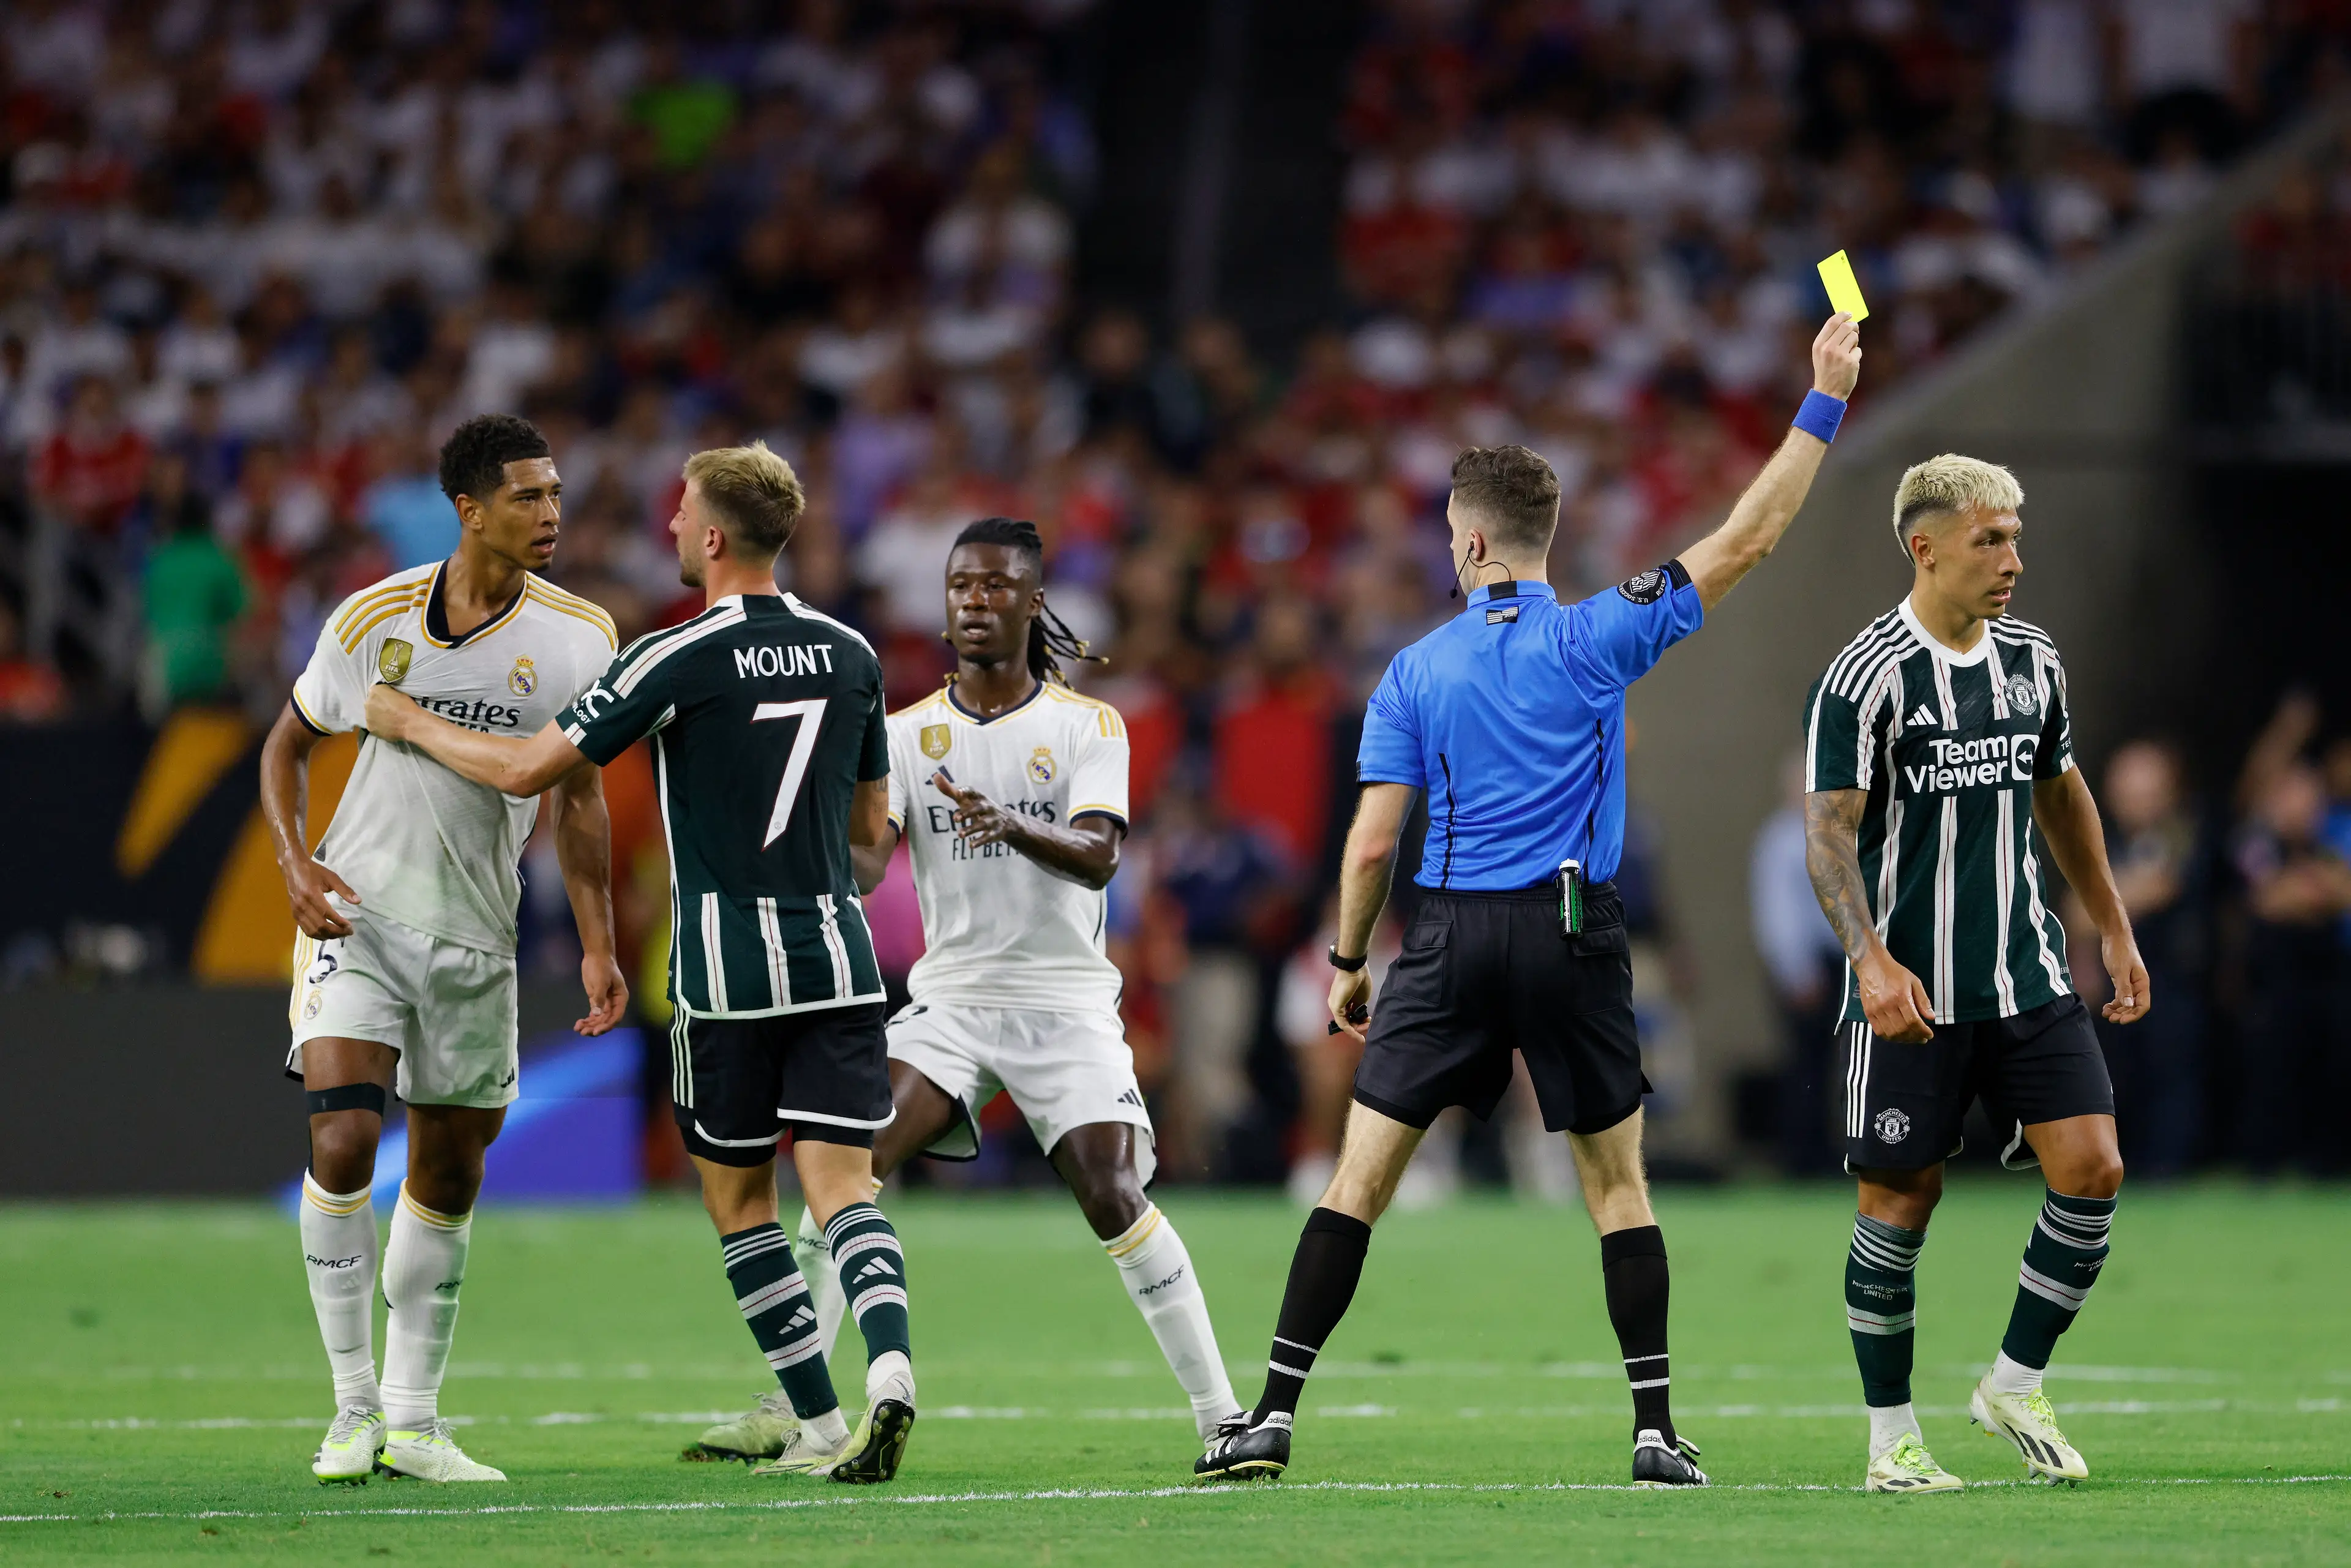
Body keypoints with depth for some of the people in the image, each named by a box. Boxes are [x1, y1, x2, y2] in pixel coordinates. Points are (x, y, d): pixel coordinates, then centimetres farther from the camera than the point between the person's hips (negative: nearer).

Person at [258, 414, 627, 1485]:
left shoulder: (577, 636, -3)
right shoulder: (374, 620, -6)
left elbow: (578, 796, 3)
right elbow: (290, 743, 8)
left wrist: (597, 945, -4)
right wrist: (294, 861, -8)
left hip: (476, 938, 2)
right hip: (357, 914, -2)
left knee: (449, 1179, 8)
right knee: (343, 1137, -18)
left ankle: (413, 1420, 20)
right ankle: (354, 1407, -9)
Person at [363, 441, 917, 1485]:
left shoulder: (675, 662, -10)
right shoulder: (850, 655, 6)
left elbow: (527, 771, -5)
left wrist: (413, 725, 10)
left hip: (729, 968, -4)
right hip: (838, 954, 4)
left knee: (739, 1198, 10)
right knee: (841, 1183, -1)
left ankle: (820, 1426, 6)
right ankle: (888, 1358, -29)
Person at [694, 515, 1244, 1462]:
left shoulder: (1088, 726, -1)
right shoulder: (910, 734, 6)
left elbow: (1098, 857, -17)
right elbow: (864, 865, -5)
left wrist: (1015, 826, -37)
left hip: (1066, 1001, -2)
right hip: (949, 994, 3)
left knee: (1113, 1198, -16)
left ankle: (1218, 1413, -6)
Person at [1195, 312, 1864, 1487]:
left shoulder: (1415, 674, 2)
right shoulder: (1597, 640, -2)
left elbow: (1372, 841, -1)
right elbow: (1748, 539, -1)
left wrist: (1348, 962, 13)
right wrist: (1824, 401, 4)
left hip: (1450, 937, 0)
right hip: (1573, 936, 0)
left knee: (1361, 1177, 2)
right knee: (1616, 1179, 10)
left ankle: (1273, 1418, -2)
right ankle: (1655, 1430, 5)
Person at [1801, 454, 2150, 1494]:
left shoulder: (2031, 661, 8)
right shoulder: (1864, 676, -11)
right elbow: (1827, 831, -14)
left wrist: (2114, 928, 24)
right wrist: (1872, 960, -27)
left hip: (2029, 979, 5)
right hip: (1909, 995, -5)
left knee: (2091, 1169, -7)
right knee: (1899, 1202, 0)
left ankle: (2015, 1387, 10)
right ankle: (1891, 1438, 13)